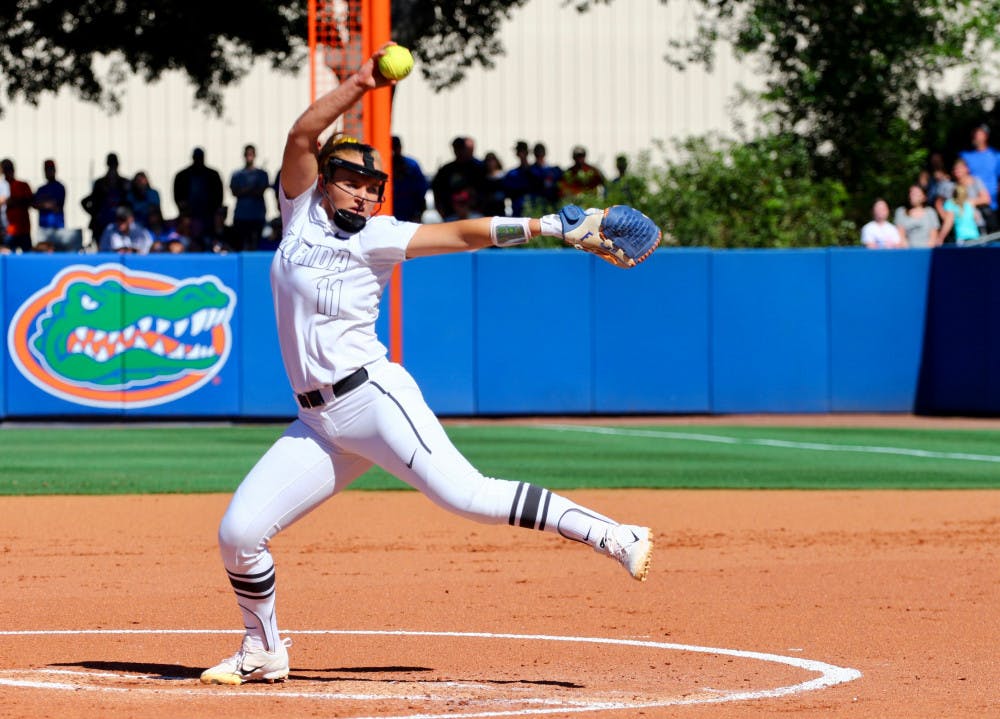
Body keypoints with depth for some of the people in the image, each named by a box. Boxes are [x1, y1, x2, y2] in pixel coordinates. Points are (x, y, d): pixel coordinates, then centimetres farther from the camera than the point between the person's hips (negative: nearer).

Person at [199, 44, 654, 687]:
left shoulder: (378, 239, 2)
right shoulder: (302, 213, 12)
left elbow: (465, 234, -4)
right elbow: (303, 136, 0)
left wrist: (549, 225, -13)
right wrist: (359, 85, -10)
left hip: (373, 397, -4)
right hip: (319, 424, 5)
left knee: (468, 496, -19)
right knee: (239, 532, -2)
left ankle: (613, 537, -17)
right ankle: (263, 651, 18)